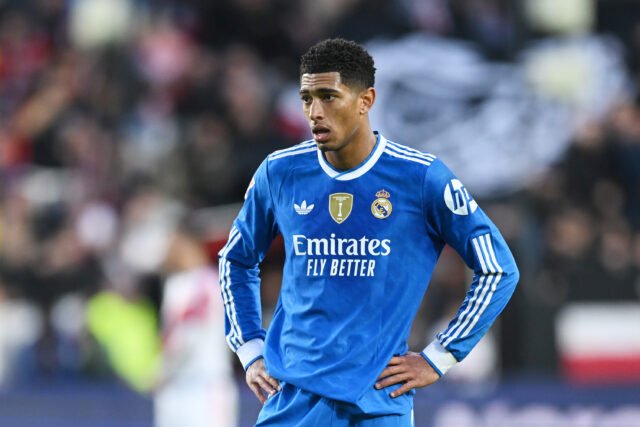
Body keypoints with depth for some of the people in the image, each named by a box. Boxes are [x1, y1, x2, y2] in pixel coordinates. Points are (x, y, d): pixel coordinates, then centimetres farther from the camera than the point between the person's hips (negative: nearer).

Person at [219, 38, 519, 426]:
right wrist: (250, 349, 11)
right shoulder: (280, 173, 3)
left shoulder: (421, 177, -6)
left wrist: (438, 358, -2)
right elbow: (237, 259, 21)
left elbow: (498, 270, 0)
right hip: (293, 394, 2)